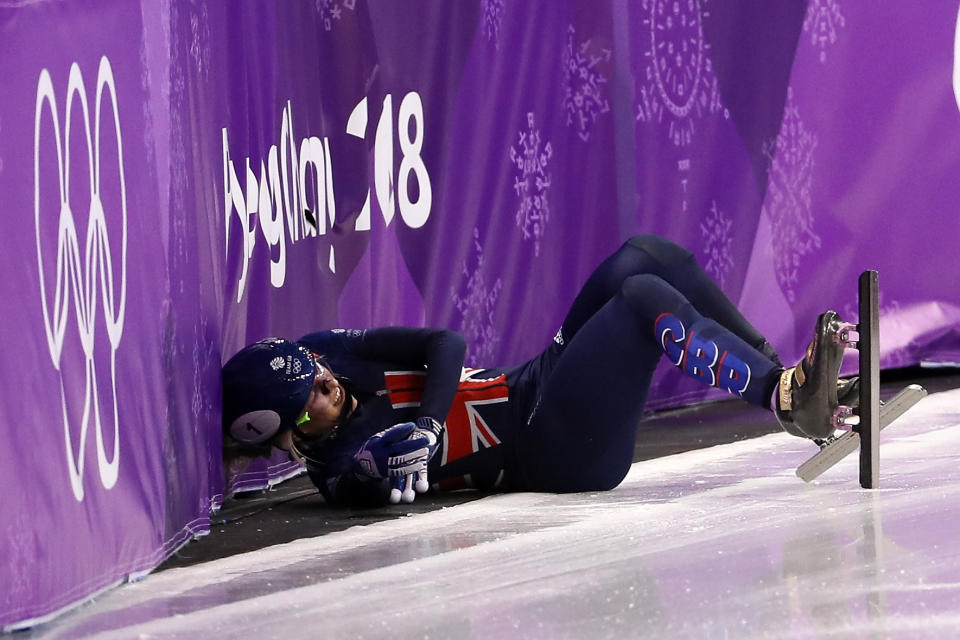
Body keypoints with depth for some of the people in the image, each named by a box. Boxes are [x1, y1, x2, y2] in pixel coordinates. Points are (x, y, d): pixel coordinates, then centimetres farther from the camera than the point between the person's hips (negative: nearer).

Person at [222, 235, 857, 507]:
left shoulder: (323, 351, 2)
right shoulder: (337, 461, -17)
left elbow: (443, 343, -4)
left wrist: (424, 424, -17)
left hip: (531, 388, 9)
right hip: (559, 454, -9)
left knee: (647, 257, -4)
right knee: (645, 300, -25)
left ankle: (777, 370, 4)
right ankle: (791, 398, -19)